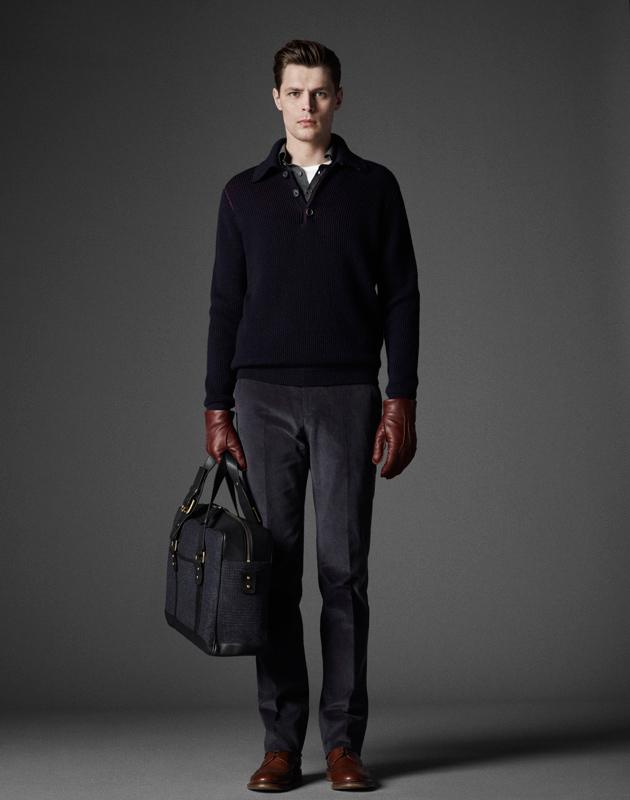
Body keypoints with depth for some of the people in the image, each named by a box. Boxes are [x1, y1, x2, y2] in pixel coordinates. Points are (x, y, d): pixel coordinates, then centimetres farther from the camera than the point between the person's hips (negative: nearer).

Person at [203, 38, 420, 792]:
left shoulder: (374, 187, 6)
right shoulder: (244, 192, 10)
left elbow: (401, 297, 3)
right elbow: (225, 304, 9)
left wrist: (402, 403, -5)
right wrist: (216, 409, 3)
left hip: (348, 398, -1)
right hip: (265, 398, 1)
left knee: (343, 572, 0)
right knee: (275, 572, 2)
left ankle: (344, 742, 8)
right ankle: (281, 744, 8)